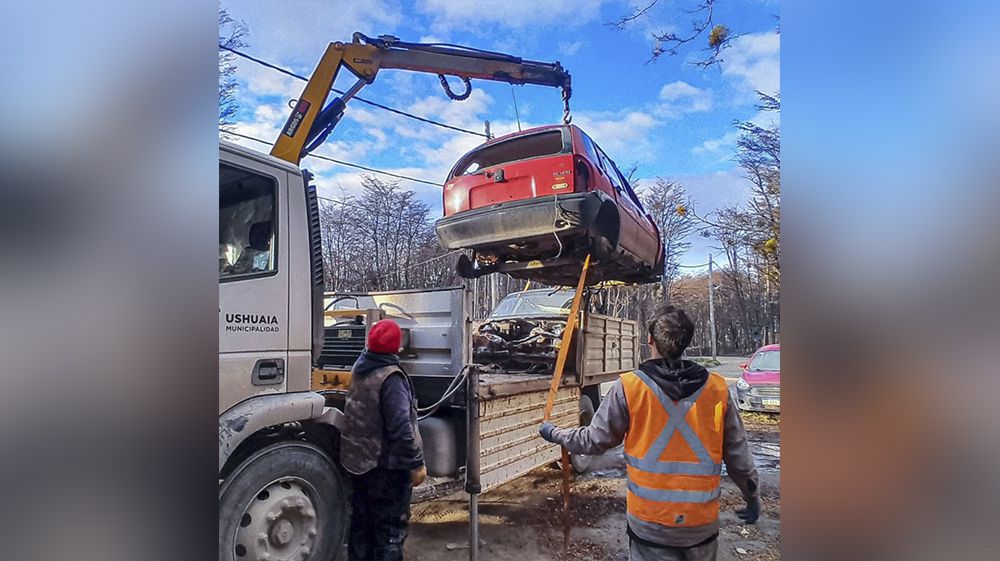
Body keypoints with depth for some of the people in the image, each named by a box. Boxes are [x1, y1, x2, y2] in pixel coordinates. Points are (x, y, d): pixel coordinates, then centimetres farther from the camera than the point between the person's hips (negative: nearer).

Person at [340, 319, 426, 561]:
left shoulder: (360, 368, 2)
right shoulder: (391, 377, -24)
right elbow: (401, 427, -29)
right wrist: (416, 463, -22)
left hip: (358, 460, 8)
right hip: (387, 465, -8)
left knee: (361, 522, 20)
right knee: (391, 527, 4)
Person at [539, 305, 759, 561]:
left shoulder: (629, 387, -14)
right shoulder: (717, 389, -7)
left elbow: (595, 440, -5)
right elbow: (738, 454, 1)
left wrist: (554, 433, 13)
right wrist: (752, 497, 19)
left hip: (650, 523, -2)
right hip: (703, 523, 3)